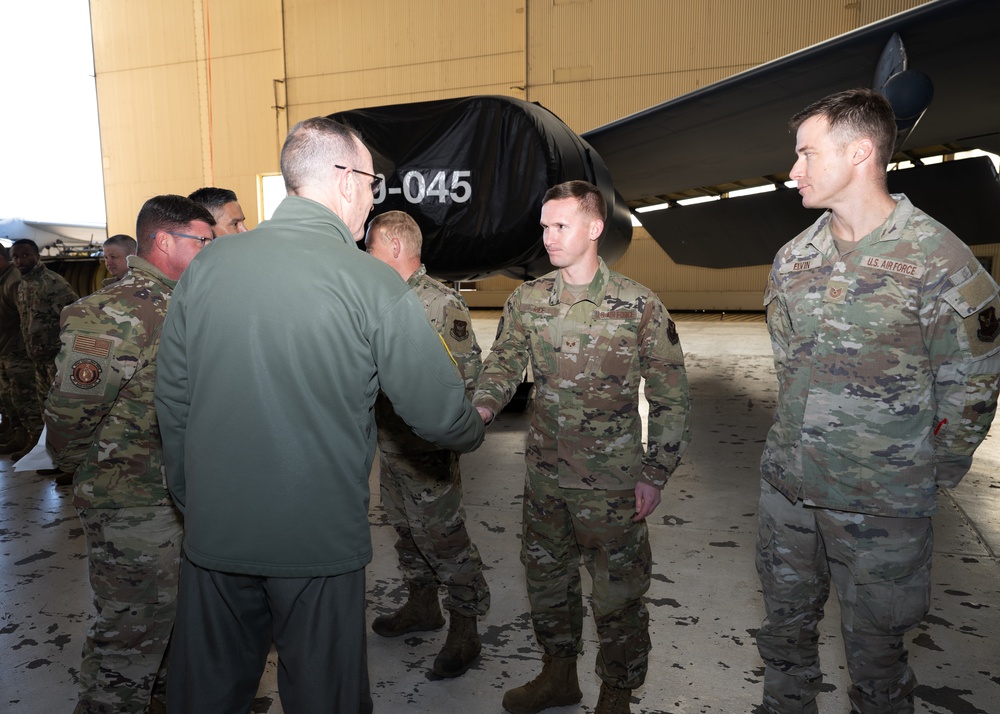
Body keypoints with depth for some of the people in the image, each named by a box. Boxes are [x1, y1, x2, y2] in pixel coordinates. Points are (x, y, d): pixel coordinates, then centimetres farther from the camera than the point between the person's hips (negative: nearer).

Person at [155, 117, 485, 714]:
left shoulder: (207, 266, -2)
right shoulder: (373, 283, -15)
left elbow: (172, 398, 6)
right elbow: (439, 414, -11)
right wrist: (474, 430, 13)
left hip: (213, 532, 4)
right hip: (319, 541, -4)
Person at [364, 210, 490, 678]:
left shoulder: (443, 304, -16)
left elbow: (464, 375, -19)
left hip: (427, 448, -8)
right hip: (390, 443, 9)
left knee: (442, 537, 1)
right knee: (406, 531, 20)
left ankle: (464, 630, 17)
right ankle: (422, 607, 39)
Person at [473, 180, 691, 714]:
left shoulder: (640, 306, -10)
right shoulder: (527, 300, 1)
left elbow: (671, 399, -5)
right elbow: (503, 363, 1)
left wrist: (655, 474, -7)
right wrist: (480, 407, -20)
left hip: (612, 483, -4)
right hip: (544, 475, 4)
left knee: (617, 594, 10)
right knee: (546, 579, 19)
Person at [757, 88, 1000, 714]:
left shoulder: (939, 258, -13)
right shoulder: (793, 258, 4)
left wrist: (932, 476, -1)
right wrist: (807, 439, 15)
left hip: (883, 504, -5)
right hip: (787, 485, 5)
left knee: (875, 645, 13)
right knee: (786, 626, 20)